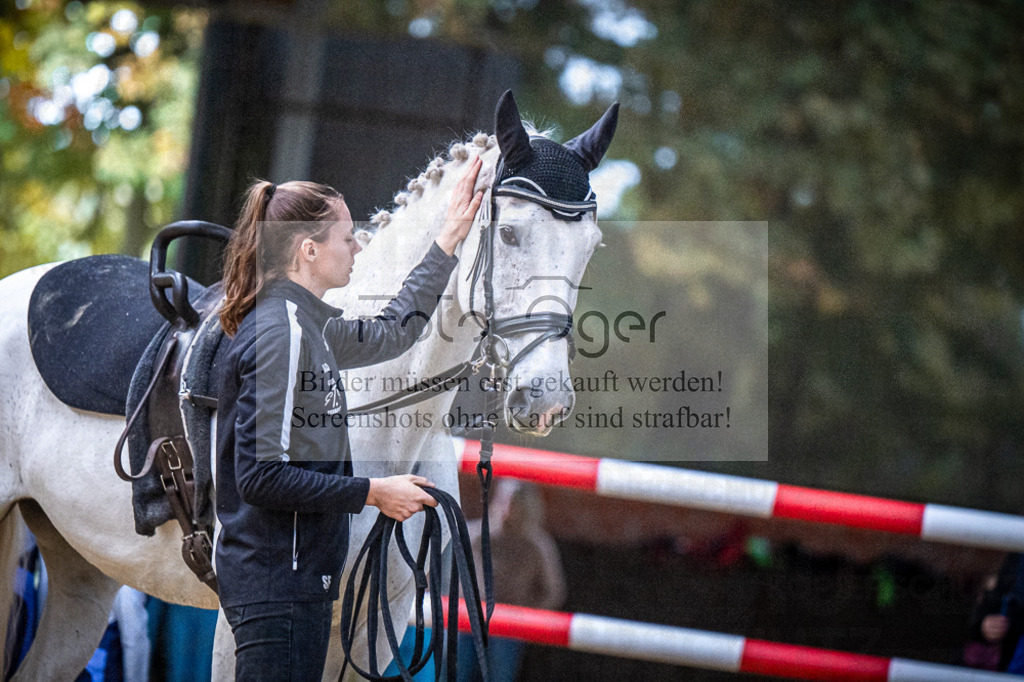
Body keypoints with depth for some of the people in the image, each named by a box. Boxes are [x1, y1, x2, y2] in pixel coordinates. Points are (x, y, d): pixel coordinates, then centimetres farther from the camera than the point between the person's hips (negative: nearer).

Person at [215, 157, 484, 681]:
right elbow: (260, 477, -22)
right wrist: (373, 493, -16)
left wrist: (448, 242, 33)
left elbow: (390, 333, 33)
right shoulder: (281, 333, -16)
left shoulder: (304, 324, 14)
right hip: (278, 584, -10)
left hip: (296, 580, 10)